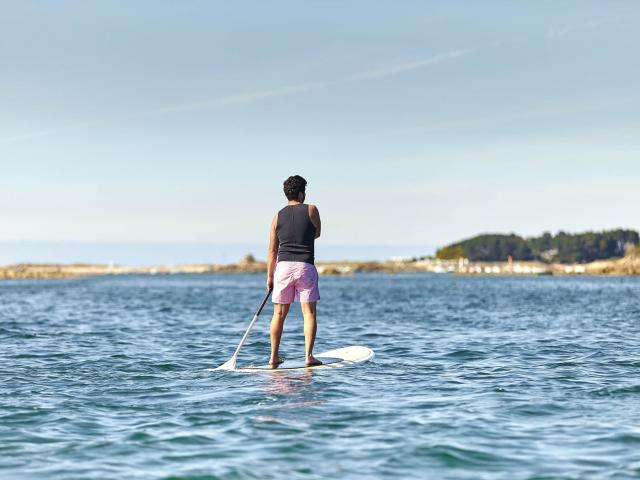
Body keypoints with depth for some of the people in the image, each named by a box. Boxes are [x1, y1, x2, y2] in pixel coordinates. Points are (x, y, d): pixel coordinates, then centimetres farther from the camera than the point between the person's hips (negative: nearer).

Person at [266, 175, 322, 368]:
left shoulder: (278, 216, 7)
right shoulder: (311, 210, 1)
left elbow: (272, 251, 7)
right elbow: (317, 234, 17)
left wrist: (269, 276, 13)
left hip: (283, 266, 2)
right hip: (306, 266, -2)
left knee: (279, 313, 10)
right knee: (309, 312, 0)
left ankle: (274, 356, 12)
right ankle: (308, 355, -7)